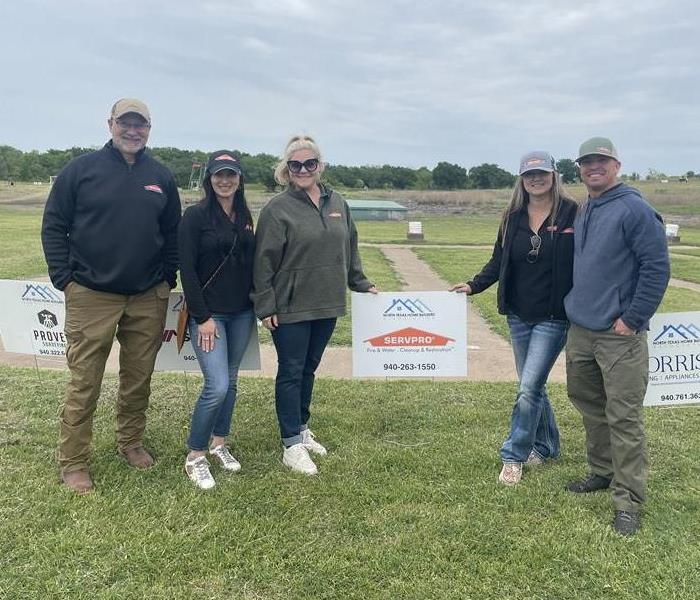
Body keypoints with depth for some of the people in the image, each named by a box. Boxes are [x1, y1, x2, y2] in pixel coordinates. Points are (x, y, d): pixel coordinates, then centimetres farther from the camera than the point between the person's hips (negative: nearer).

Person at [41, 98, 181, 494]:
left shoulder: (162, 177, 8)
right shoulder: (81, 169, -1)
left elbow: (172, 234, 15)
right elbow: (54, 226, 1)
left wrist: (168, 280, 7)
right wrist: (64, 279, -6)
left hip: (148, 299, 3)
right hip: (91, 297, -3)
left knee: (139, 379, 13)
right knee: (84, 384, 1)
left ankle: (131, 442, 32)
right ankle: (73, 464, 15)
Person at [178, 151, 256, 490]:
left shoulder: (245, 217, 9)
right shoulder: (196, 215, -9)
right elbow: (187, 269, -12)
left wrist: (258, 306, 9)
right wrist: (202, 317, -14)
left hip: (241, 313, 6)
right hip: (208, 314, -6)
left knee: (230, 382, 13)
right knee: (217, 386, -11)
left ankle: (219, 444, 30)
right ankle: (195, 457, 7)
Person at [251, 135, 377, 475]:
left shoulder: (337, 204, 8)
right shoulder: (277, 209, -9)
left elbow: (349, 250, 18)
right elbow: (263, 262, -10)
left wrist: (360, 284, 20)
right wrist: (265, 307, -12)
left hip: (327, 306, 5)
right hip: (290, 308, -5)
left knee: (309, 370, 17)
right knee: (291, 373, 3)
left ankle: (301, 428, 32)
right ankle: (292, 446, 11)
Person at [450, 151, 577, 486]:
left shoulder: (571, 213, -7)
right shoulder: (513, 217, 6)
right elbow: (499, 260, 12)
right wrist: (474, 285, 1)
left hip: (553, 317, -5)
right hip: (518, 316, 5)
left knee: (529, 387, -8)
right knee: (533, 385, 15)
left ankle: (513, 457, 7)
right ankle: (546, 447, 34)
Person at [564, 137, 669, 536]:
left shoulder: (633, 209, -11)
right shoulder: (584, 212, 15)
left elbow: (657, 267, -15)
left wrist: (633, 319, -15)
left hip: (619, 335, -8)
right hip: (581, 330, 8)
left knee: (624, 417, -3)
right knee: (589, 402, 18)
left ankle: (629, 502, 8)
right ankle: (603, 472, 36)